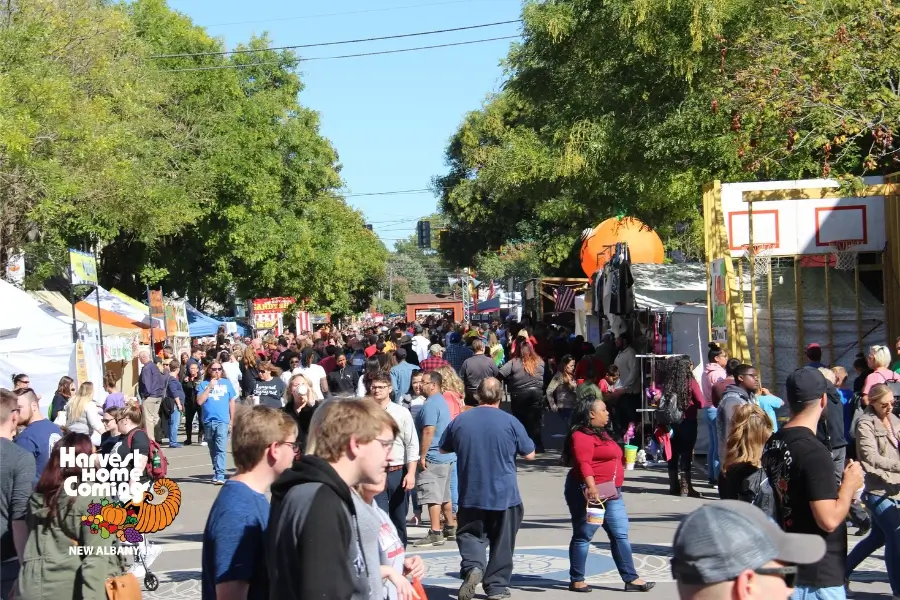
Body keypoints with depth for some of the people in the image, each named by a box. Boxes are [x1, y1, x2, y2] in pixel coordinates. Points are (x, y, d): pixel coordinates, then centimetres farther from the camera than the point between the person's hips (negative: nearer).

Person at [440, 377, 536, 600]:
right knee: (502, 542, 12)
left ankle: (472, 566, -15)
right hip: (504, 494, -1)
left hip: (470, 494, 1)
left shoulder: (460, 421, -4)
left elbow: (443, 449, 11)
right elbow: (529, 454, 0)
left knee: (469, 534, 12)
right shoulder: (510, 422, -9)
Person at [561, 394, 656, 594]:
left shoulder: (601, 433, 19)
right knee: (583, 536, 1)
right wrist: (592, 487, -34)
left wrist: (624, 459, 22)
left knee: (620, 535, 6)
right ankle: (576, 581, 11)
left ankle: (631, 579, 8)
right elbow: (583, 464, -26)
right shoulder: (581, 435, -14)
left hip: (611, 493, 10)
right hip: (590, 492, -10)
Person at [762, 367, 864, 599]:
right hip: (819, 575, -8)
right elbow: (829, 520, -24)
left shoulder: (773, 444, 4)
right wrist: (850, 484, -9)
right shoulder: (814, 452, -22)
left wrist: (839, 490, 18)